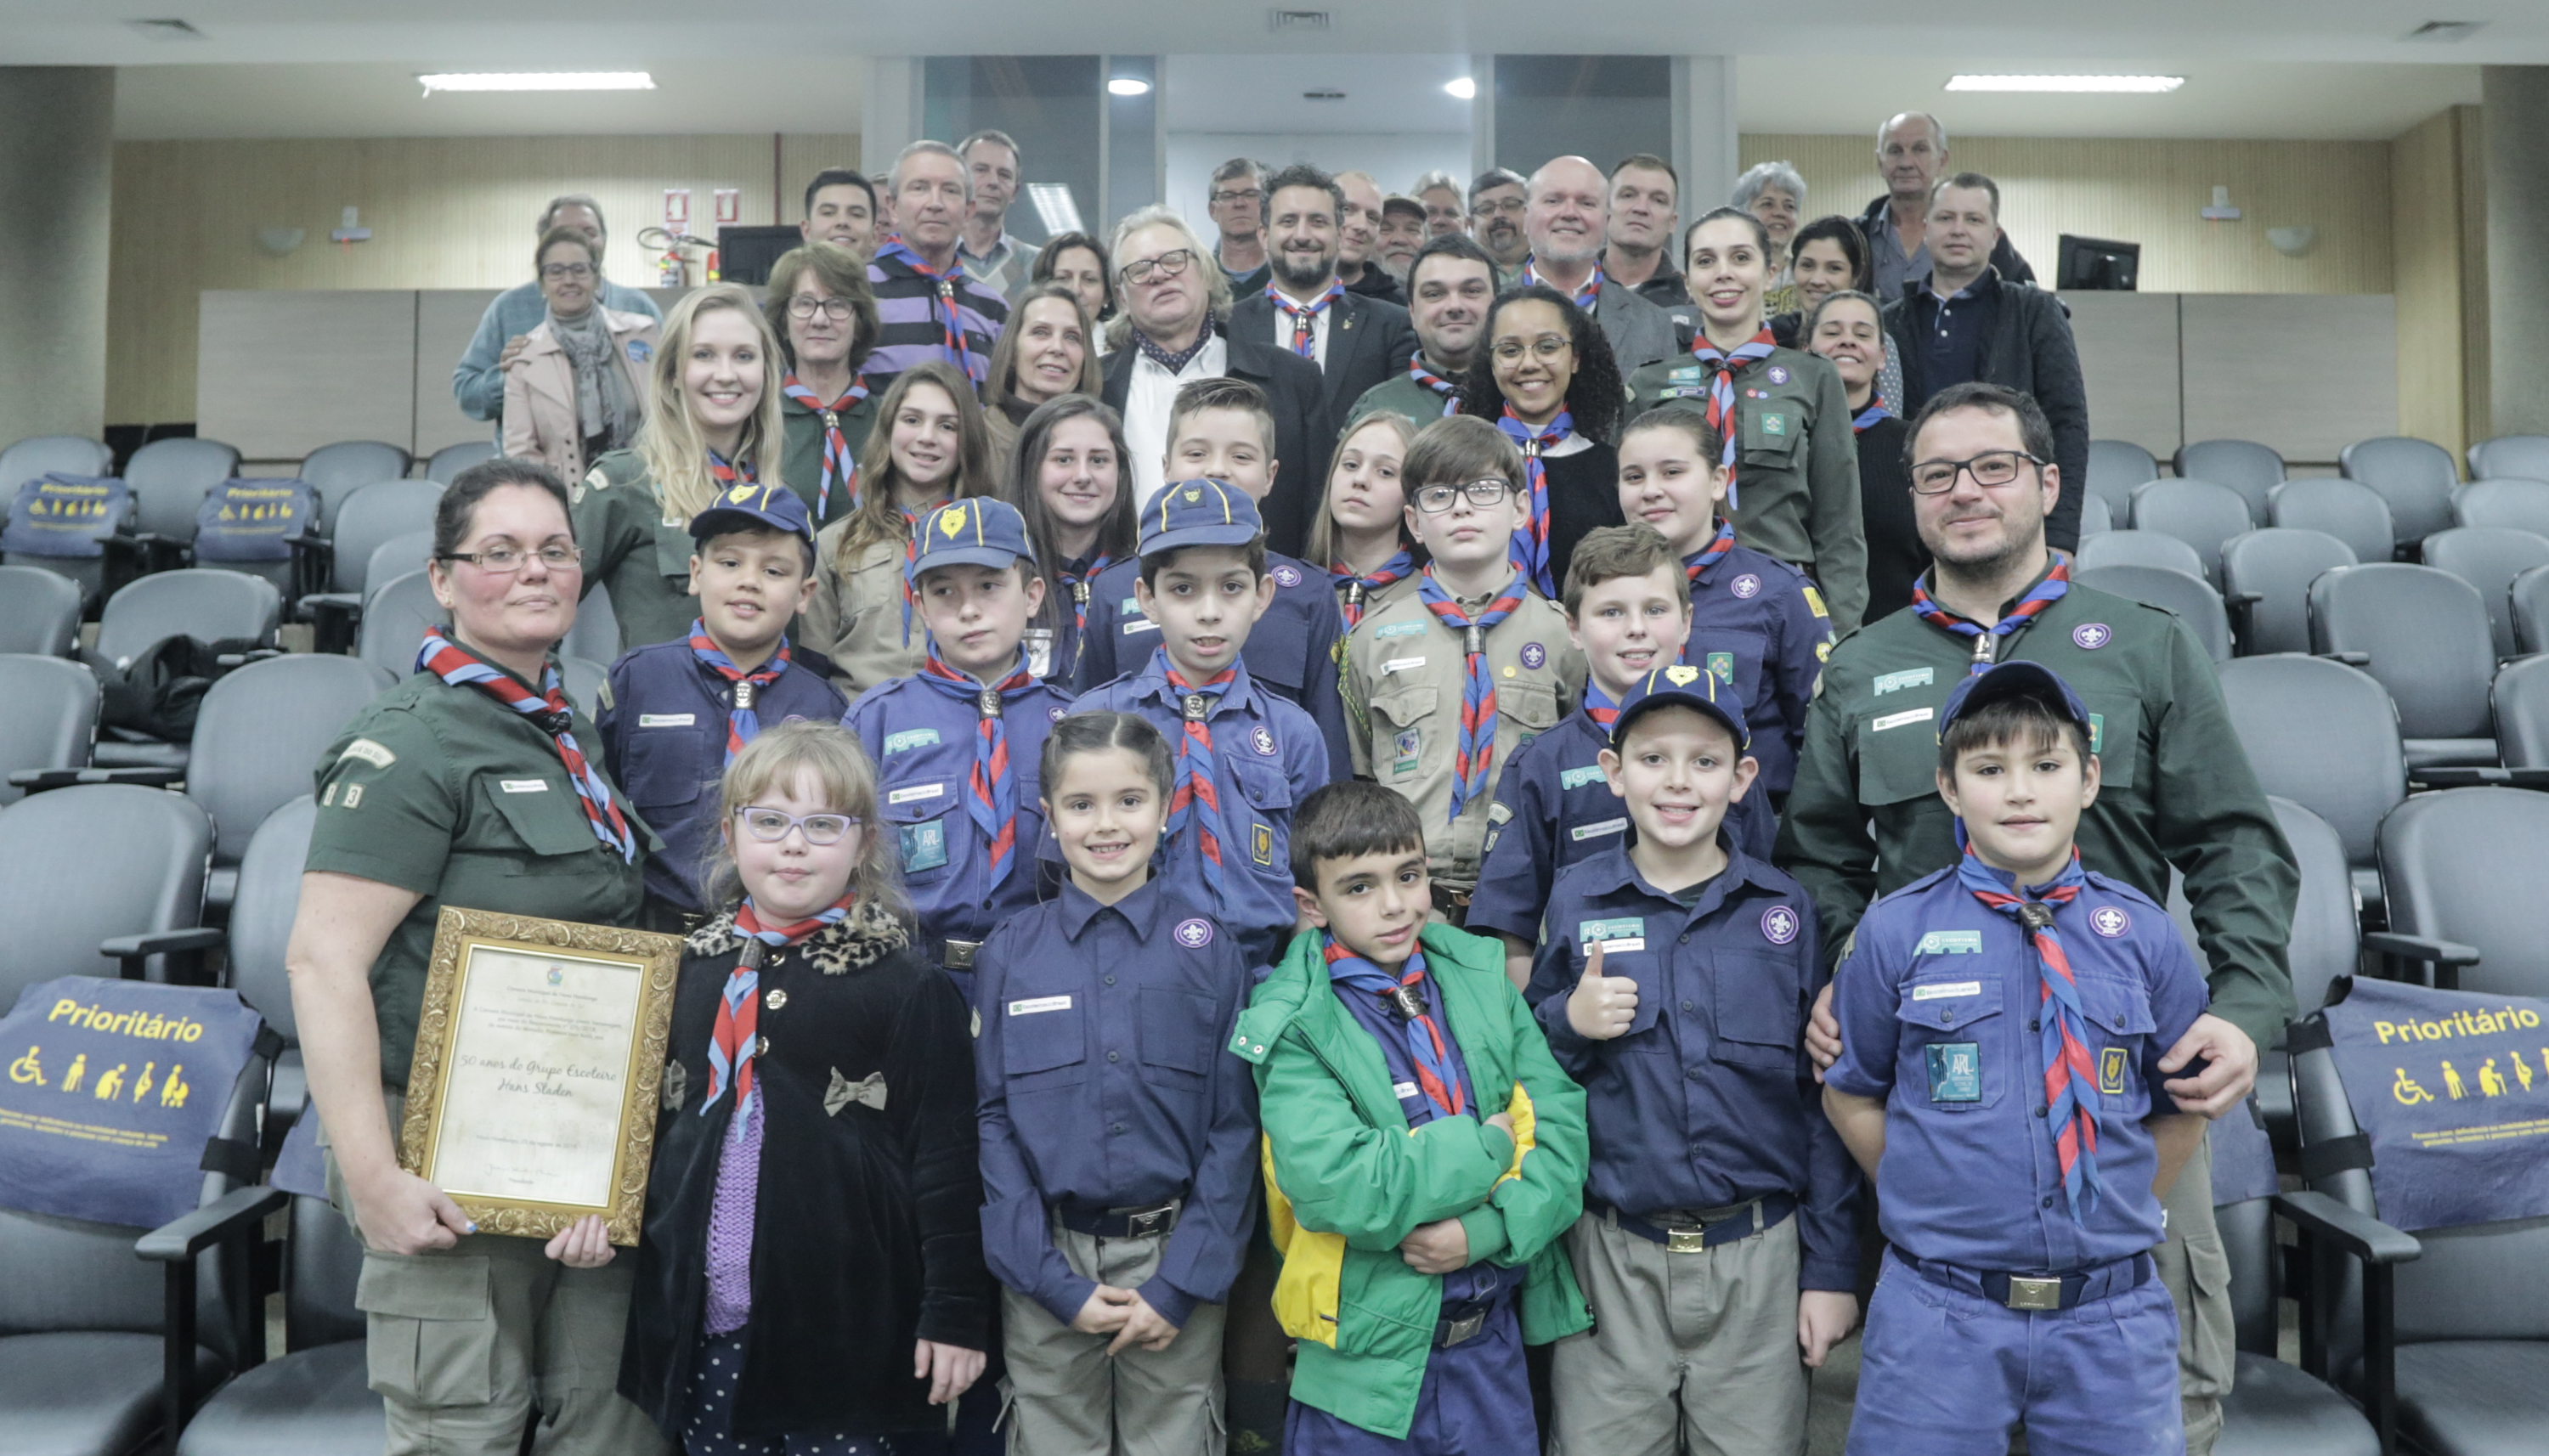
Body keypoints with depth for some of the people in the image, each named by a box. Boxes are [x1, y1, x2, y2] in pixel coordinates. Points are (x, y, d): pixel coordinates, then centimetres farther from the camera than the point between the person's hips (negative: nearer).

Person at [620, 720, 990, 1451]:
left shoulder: (909, 991, -7)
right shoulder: (689, 973, 7)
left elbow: (945, 1159, -7)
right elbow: (653, 1128, 16)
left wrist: (955, 1312, -8)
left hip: (844, 1331, -4)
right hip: (697, 1324, 4)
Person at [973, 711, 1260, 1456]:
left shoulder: (1209, 948, -2)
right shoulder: (1009, 952, 0)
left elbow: (1234, 1124, -2)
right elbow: (992, 1121, 0)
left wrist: (1182, 1283, -8)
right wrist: (1054, 1280, -6)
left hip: (1176, 1258, 0)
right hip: (1046, 1263, 1)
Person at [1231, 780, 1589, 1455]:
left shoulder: (1480, 977, 1)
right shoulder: (1293, 1028, -13)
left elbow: (1563, 1126, -3)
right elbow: (1334, 1185, -26)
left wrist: (1489, 1230, -18)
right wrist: (1487, 1145, -16)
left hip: (1495, 1341, 4)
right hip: (1369, 1358, -4)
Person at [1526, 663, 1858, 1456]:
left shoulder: (1784, 909, 1)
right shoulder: (1574, 901, 1)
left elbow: (1823, 1097, 4)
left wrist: (1831, 1267, 2)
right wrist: (1570, 1024, -13)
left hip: (1759, 1254, 0)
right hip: (1612, 1256, 0)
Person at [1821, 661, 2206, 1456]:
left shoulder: (2142, 933, 0)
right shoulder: (1897, 930, -4)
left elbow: (2184, 1106, 11)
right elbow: (1851, 1095, 6)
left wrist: (2116, 1213, 4)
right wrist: (1931, 1202, 0)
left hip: (2110, 1312, 2)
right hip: (1937, 1309, -1)